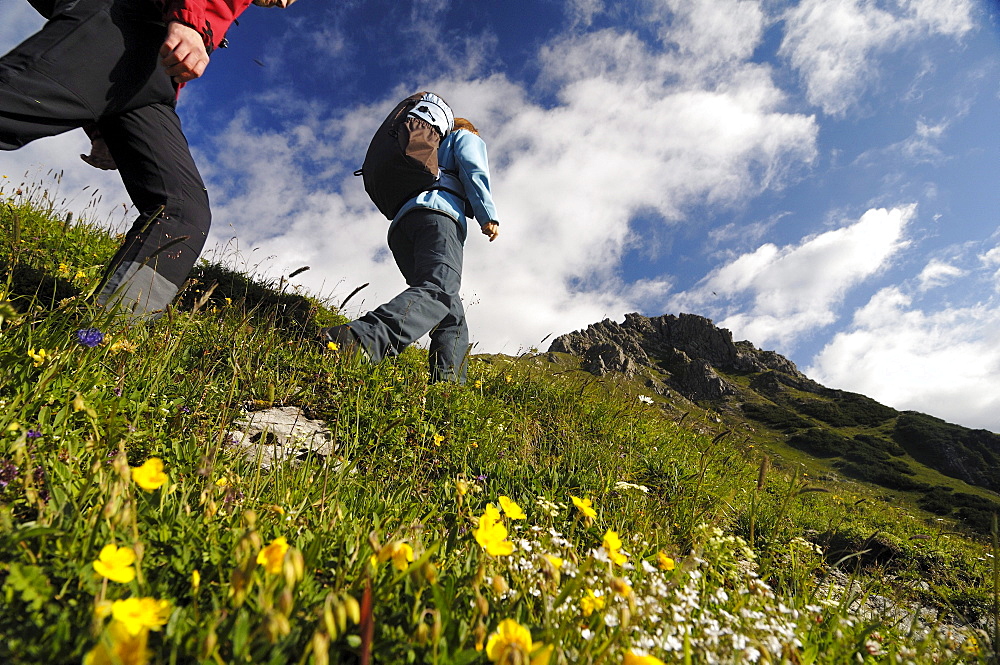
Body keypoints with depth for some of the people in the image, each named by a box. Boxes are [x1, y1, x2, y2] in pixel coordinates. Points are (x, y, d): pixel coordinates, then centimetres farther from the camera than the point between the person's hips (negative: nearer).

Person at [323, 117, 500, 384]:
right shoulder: (466, 137, 28)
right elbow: (473, 170, 5)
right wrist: (488, 216, -4)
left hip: (401, 224, 7)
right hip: (437, 212, -7)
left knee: (451, 317, 1)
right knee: (440, 291, -31)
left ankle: (448, 381, -21)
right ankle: (359, 338, -56)